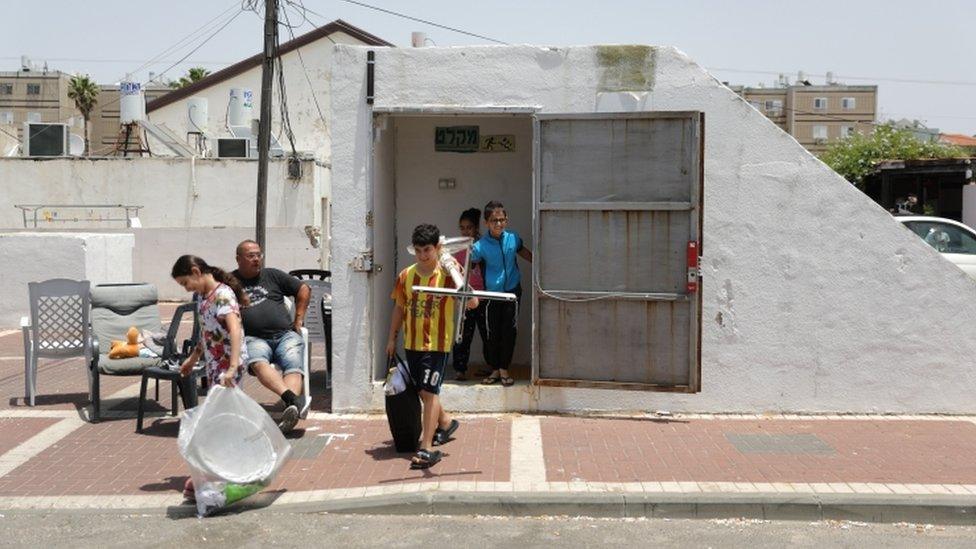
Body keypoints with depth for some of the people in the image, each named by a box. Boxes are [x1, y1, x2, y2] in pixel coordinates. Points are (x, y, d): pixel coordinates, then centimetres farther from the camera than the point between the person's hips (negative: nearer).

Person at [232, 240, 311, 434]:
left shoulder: (272, 275, 21)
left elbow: (304, 290, 24)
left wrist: (298, 320, 15)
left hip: (285, 334, 2)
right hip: (254, 338, -2)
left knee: (294, 366, -28)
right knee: (258, 363, -36)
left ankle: (290, 410, -48)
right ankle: (294, 399, -54)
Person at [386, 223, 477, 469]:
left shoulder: (447, 274, -11)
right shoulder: (406, 276, 3)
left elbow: (472, 303, -19)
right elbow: (400, 308, 15)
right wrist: (392, 338, 17)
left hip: (437, 342, -6)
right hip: (412, 342, 6)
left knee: (428, 391, -12)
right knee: (423, 391, 18)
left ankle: (427, 448, -9)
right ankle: (446, 421, 45)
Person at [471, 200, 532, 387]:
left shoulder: (513, 238, -4)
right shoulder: (481, 245, -12)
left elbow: (523, 252, 14)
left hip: (512, 291, 2)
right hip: (492, 294, -2)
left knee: (509, 332, 4)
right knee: (492, 334, 5)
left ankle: (504, 370, 16)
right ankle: (494, 370, 19)